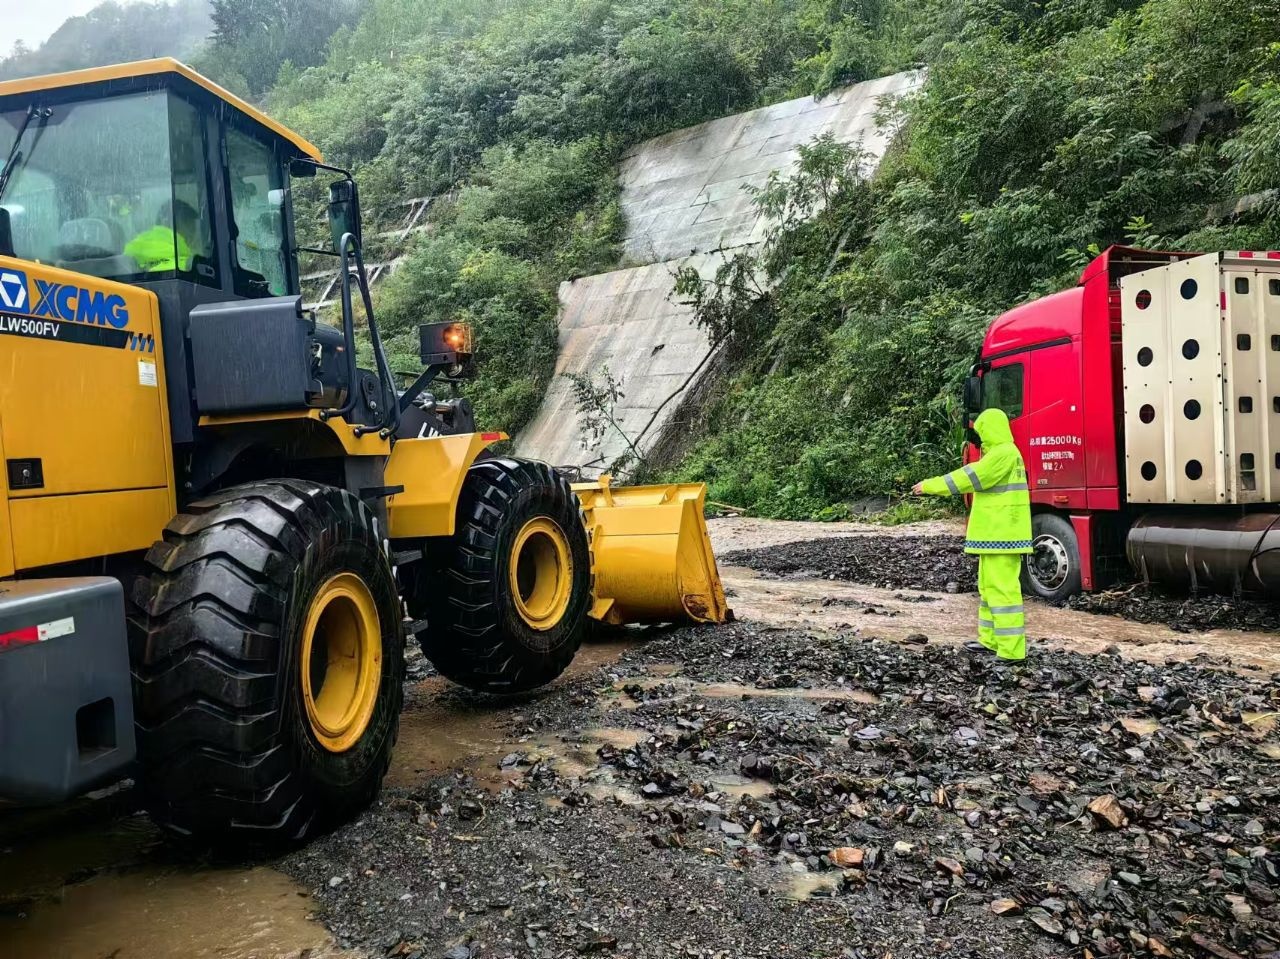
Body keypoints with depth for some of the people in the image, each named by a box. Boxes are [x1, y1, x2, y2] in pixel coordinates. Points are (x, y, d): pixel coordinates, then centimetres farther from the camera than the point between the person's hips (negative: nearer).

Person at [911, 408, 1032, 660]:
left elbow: (968, 477, -16)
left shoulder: (1004, 453, -14)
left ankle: (1011, 650, -11)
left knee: (1002, 588, -11)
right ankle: (991, 640, 23)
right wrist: (933, 485, 19)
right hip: (996, 533, 11)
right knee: (989, 587, 16)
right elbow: (971, 477, 24)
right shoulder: (999, 454, 20)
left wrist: (930, 486, -10)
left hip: (1002, 534, -11)